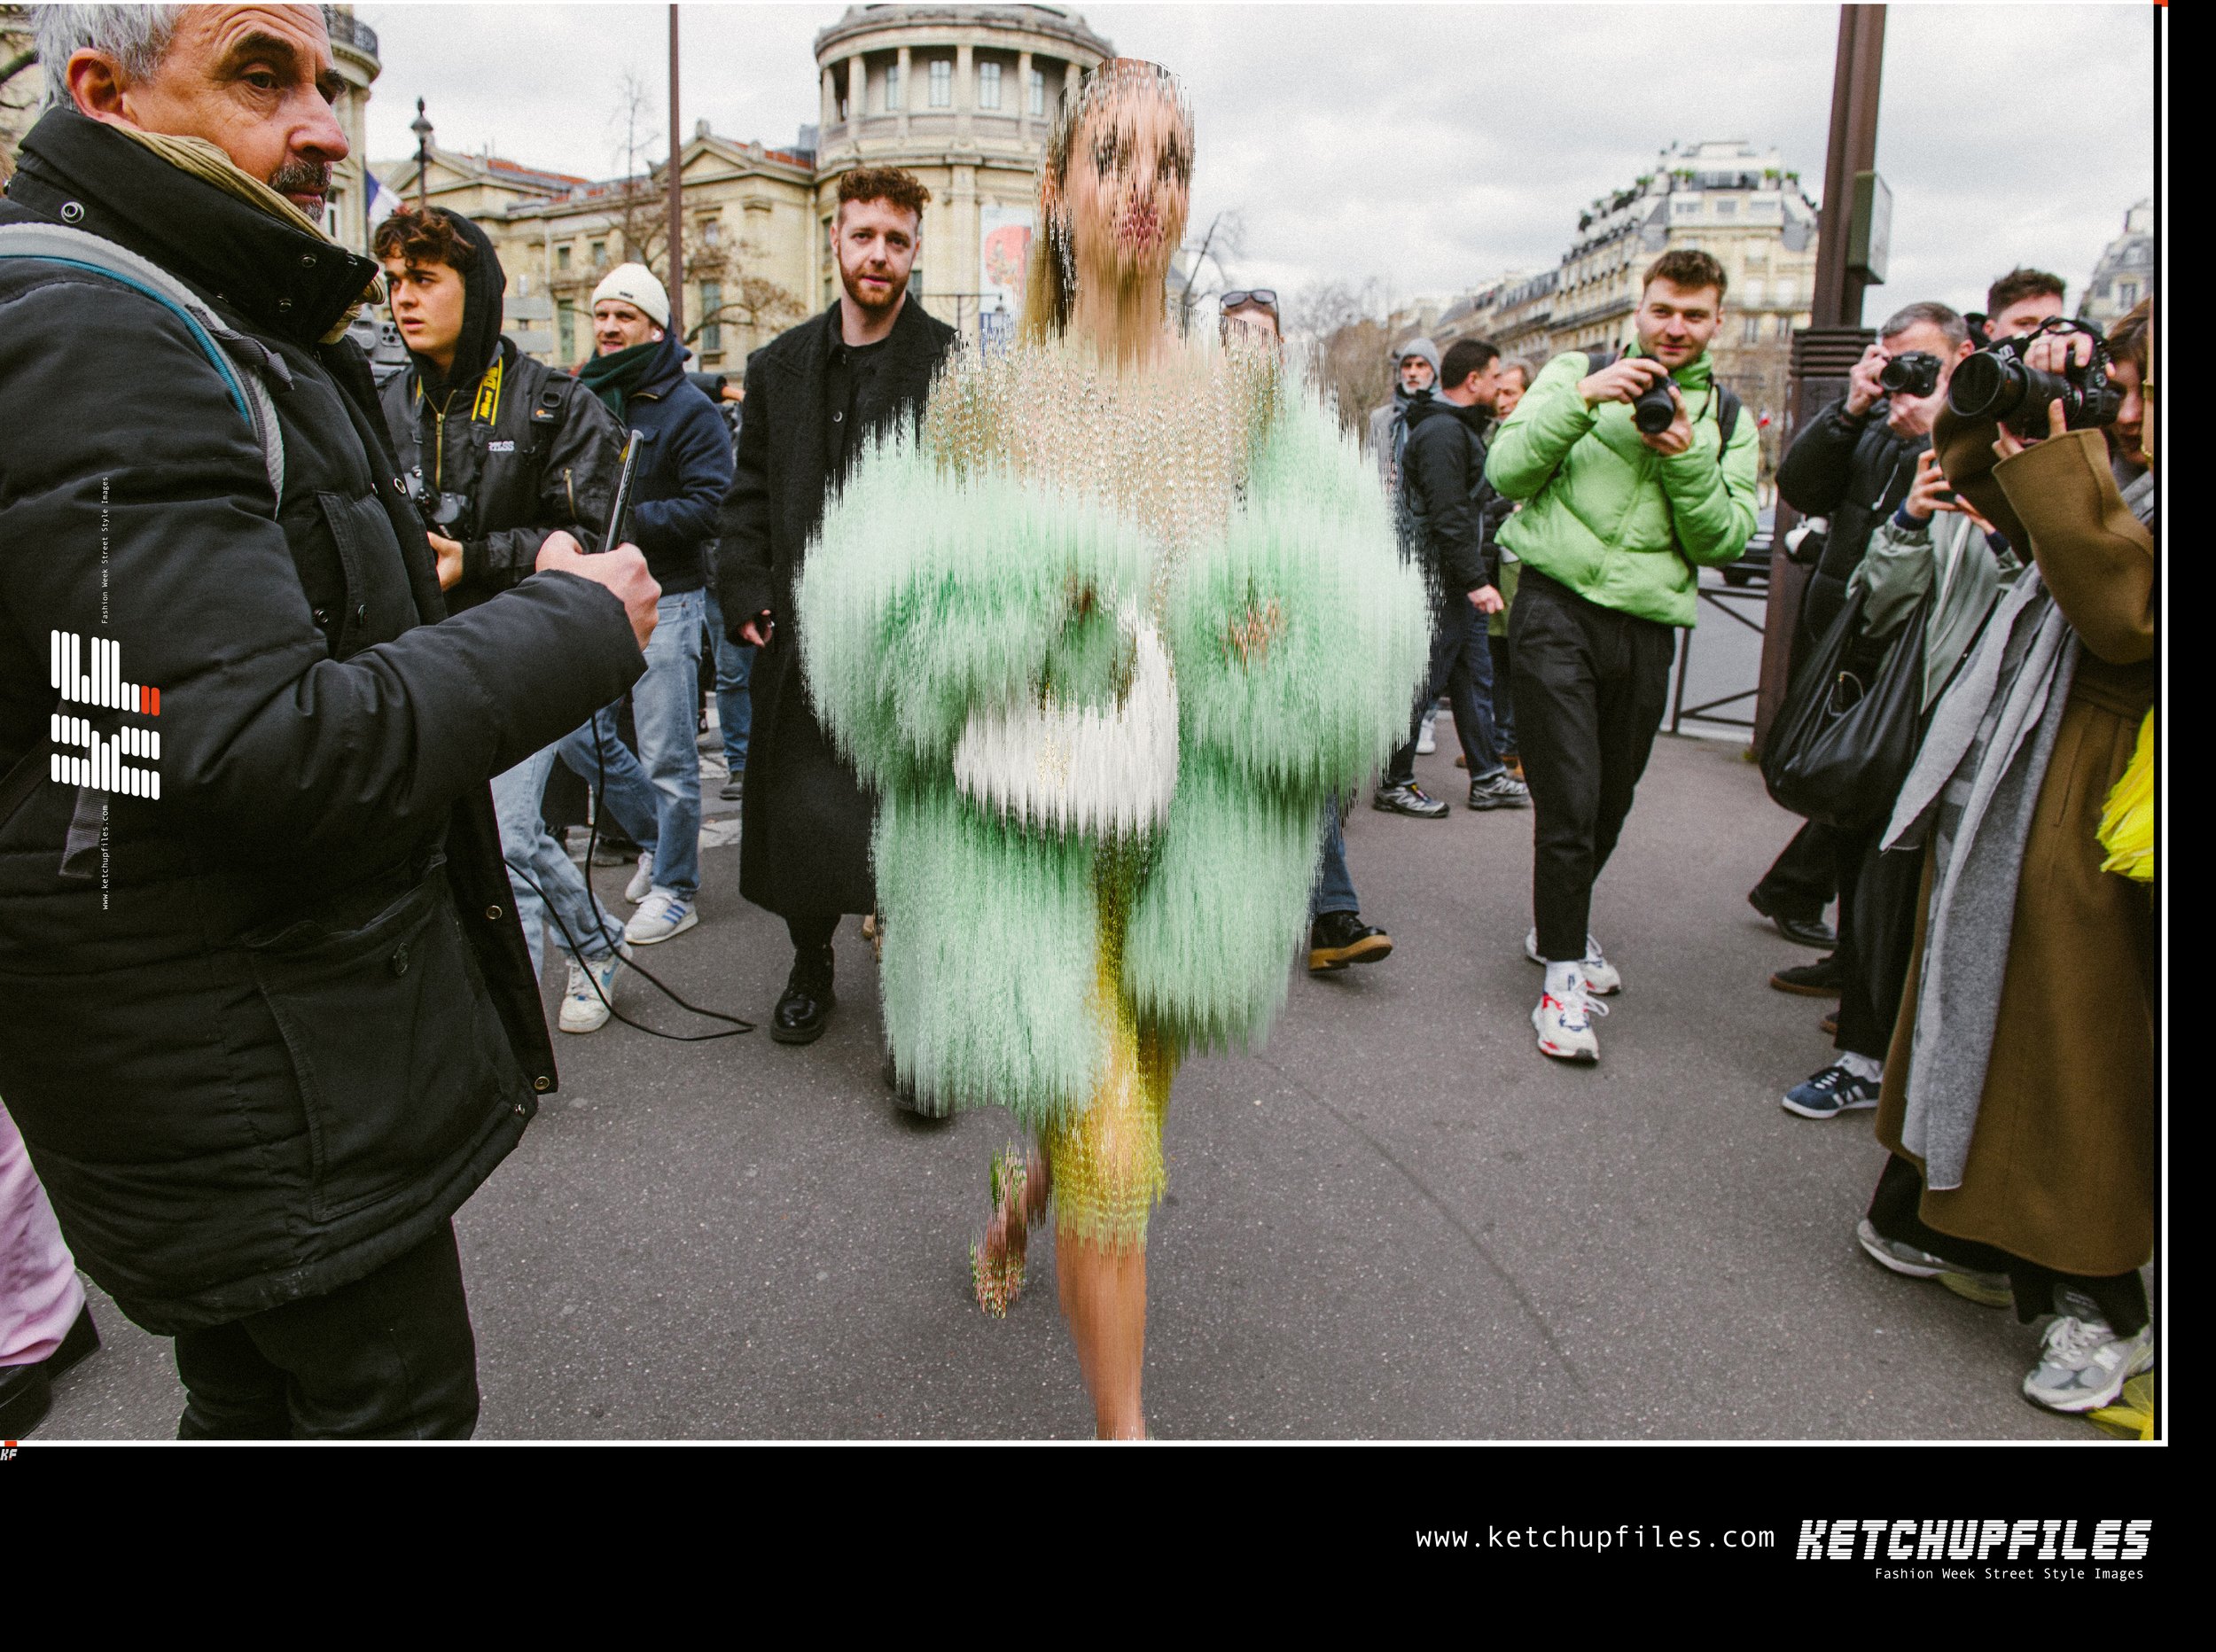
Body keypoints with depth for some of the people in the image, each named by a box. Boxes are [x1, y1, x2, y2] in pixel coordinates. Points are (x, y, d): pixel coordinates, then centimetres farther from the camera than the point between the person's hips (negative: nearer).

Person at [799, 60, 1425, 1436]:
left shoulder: (1249, 387, 5)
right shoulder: (986, 397, -1)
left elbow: (1345, 616, 5)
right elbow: (888, 620, 0)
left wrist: (1275, 630, -16)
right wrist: (1017, 592, -17)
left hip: (1194, 835, 3)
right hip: (1028, 825, -3)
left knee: (1128, 1103, 19)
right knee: (1119, 1164, -7)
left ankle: (1022, 1192, 55)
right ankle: (1124, 1426, 17)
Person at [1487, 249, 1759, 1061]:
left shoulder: (1727, 418, 14)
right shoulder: (1577, 371, 7)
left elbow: (1726, 540, 5)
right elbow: (1507, 472, -4)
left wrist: (1687, 460, -10)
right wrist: (1584, 398, -14)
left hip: (1646, 623, 4)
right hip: (1559, 605, -4)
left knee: (1610, 803, 13)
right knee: (1569, 802, -9)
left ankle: (1558, 928, 36)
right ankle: (1563, 972, 3)